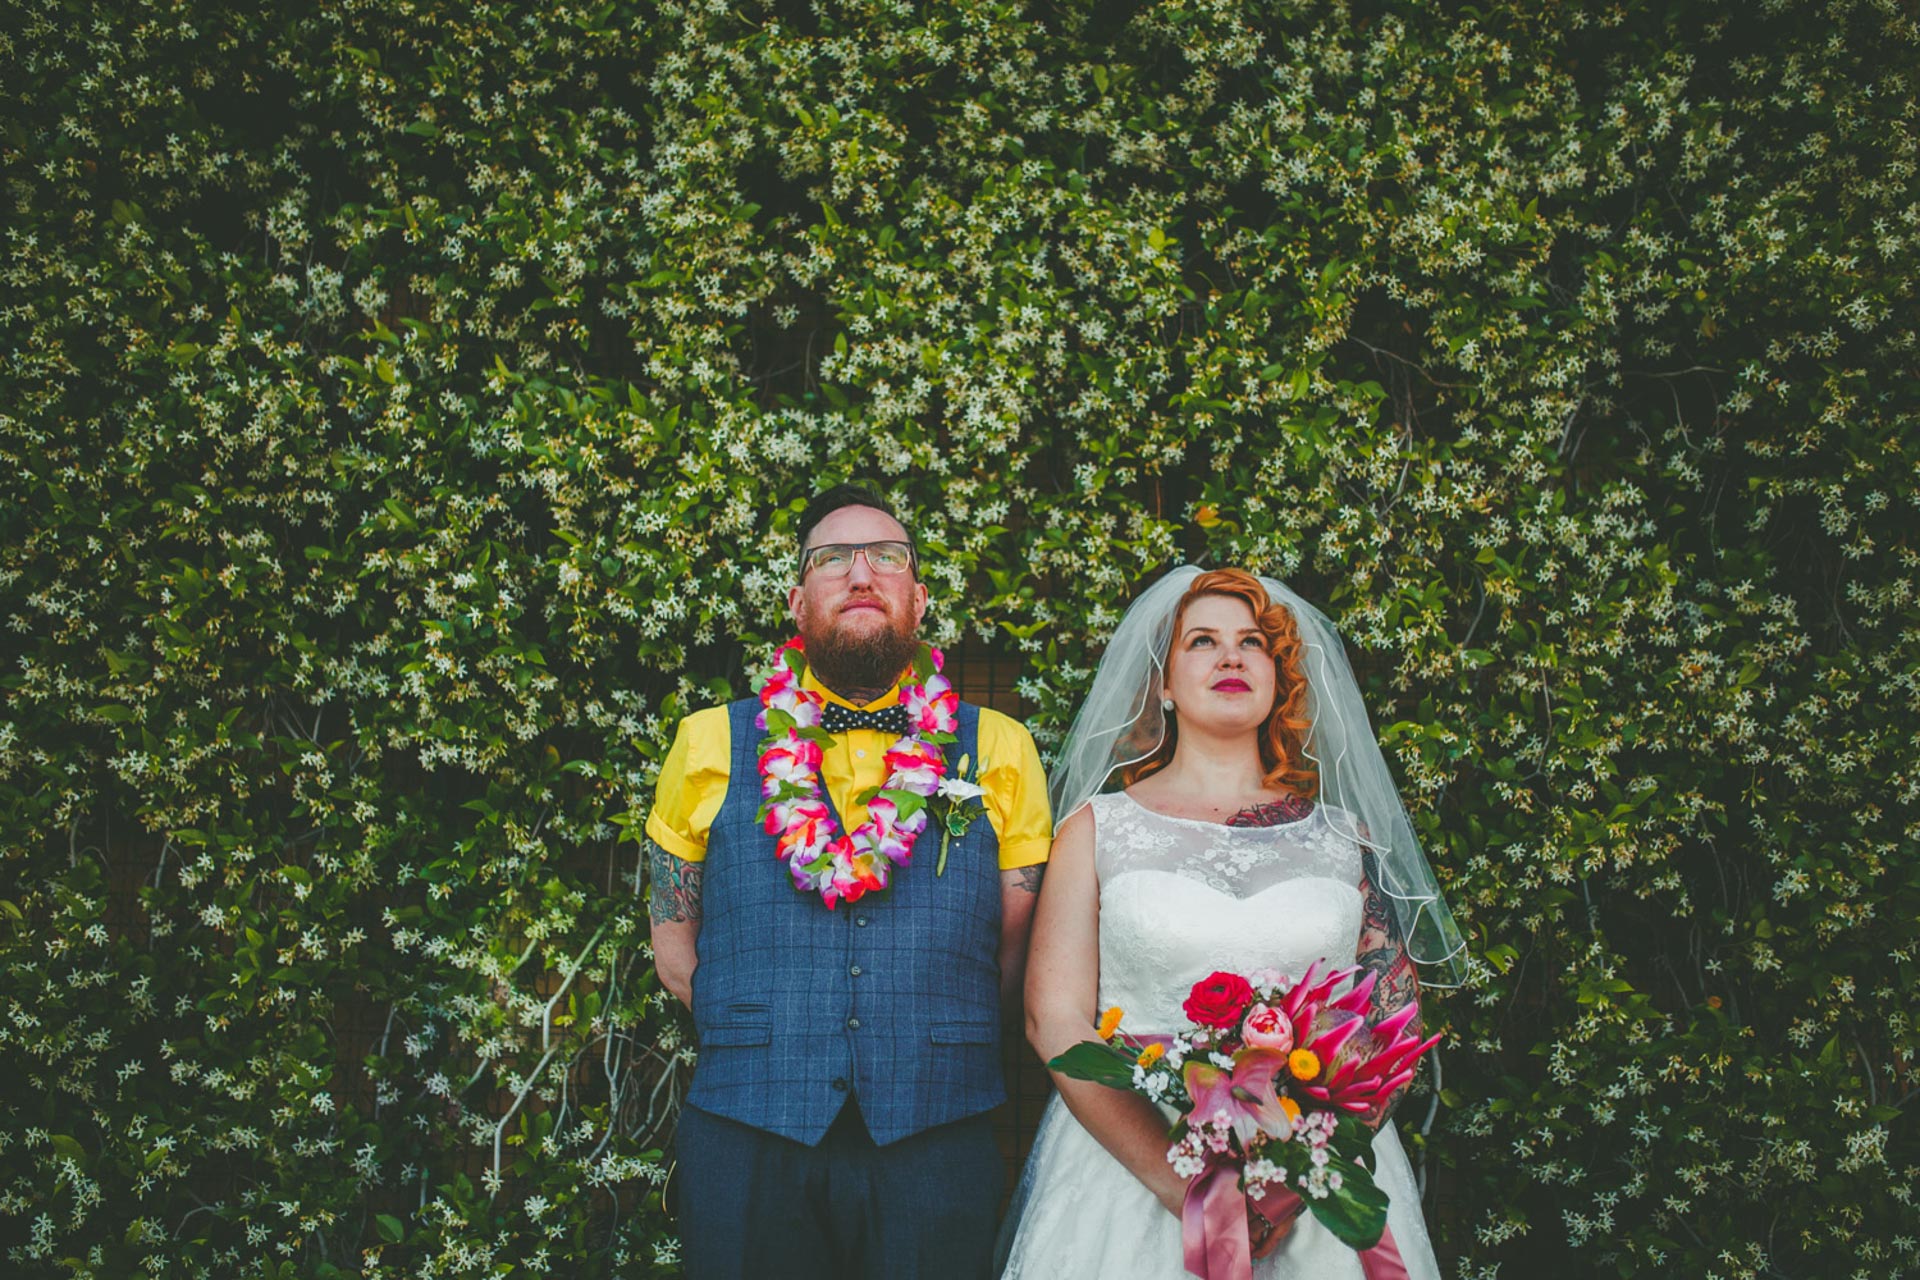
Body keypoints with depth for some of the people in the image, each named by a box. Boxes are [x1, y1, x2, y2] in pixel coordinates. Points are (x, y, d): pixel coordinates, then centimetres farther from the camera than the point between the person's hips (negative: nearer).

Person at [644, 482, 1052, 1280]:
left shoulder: (998, 751, 5)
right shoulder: (711, 744, 5)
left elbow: (1016, 952, 7)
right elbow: (673, 951, 8)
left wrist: (921, 1056, 3)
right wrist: (773, 1044, 4)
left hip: (936, 1145, 0)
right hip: (747, 1141, 0)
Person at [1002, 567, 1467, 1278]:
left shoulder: (1342, 837, 7)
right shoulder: (1099, 825, 4)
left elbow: (1392, 1019, 3)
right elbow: (1054, 1019, -4)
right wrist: (1174, 1177, -16)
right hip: (1129, 1164, -1)